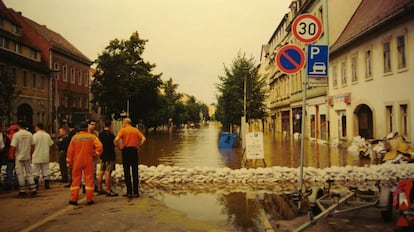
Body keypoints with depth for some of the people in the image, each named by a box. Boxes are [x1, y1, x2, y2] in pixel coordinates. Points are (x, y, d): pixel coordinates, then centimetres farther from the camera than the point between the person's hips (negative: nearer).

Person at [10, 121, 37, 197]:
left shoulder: (16, 134, -12)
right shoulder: (29, 134, 1)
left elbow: (13, 147, -14)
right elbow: (32, 146, 6)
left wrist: (12, 155, 0)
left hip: (19, 157, -4)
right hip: (27, 157, 4)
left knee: (20, 173, 5)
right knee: (29, 173, 11)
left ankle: (22, 191, 9)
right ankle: (33, 189, 6)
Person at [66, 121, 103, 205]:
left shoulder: (74, 137, 0)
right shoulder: (92, 137, -4)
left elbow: (70, 151, 2)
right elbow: (99, 146, -16)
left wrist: (69, 162, 10)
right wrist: (95, 155, -1)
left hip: (77, 162, 1)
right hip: (88, 161, -1)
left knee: (76, 179, 9)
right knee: (89, 179, 4)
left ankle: (74, 199, 11)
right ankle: (89, 199, 6)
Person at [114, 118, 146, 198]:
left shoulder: (123, 130, -3)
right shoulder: (136, 130, 7)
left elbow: (116, 140, -17)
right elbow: (143, 139, -3)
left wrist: (119, 147, -3)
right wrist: (139, 146, 5)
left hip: (126, 150, -2)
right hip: (134, 150, 3)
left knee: (127, 172, 4)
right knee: (135, 172, 6)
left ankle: (129, 192, 5)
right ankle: (136, 192, 6)